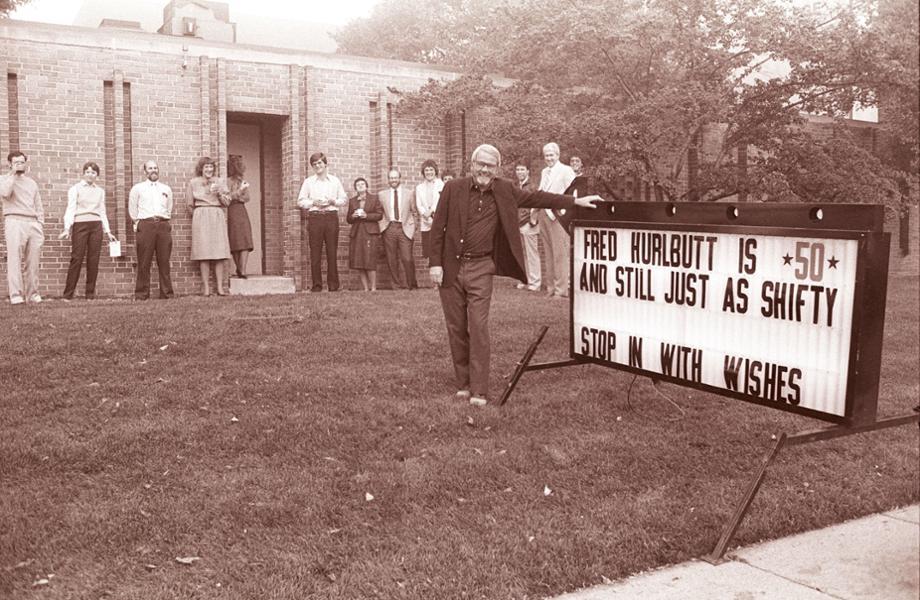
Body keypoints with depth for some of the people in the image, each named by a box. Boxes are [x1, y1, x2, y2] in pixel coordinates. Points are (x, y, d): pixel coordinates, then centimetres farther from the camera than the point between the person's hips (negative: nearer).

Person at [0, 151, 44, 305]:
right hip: (14, 221, -4)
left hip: (33, 223, 4)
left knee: (33, 261, 0)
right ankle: (15, 295, -15)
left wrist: (41, 225, 11)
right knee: (14, 259, -12)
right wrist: (13, 175, -5)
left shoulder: (31, 182, 23)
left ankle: (32, 293, 3)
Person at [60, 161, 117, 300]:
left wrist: (107, 231, 13)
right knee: (77, 258, -10)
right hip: (80, 224, -4)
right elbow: (70, 209, -2)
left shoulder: (100, 191, 18)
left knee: (93, 260, 0)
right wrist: (67, 228, -14)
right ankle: (68, 295, -7)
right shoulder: (76, 188, 6)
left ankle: (90, 294, 5)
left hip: (96, 225, 4)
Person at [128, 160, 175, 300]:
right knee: (144, 263, -5)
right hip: (145, 225, -2)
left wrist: (164, 221, 15)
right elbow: (132, 210, 14)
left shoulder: (166, 189, 18)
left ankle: (167, 293, 3)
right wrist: (138, 223, 10)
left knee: (164, 262, 0)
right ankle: (141, 294, -2)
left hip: (163, 225, 2)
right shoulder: (138, 188, 10)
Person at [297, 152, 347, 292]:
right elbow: (300, 201, 7)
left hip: (331, 216, 1)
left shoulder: (335, 180, 12)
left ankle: (333, 284, 4)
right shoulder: (308, 182, 9)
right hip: (314, 217, 0)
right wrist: (313, 203, -8)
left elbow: (344, 199, 13)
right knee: (315, 252, -4)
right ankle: (317, 284, 0)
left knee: (332, 251, -1)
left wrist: (333, 201, -6)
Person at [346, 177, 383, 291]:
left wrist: (366, 215, -11)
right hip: (356, 233, 4)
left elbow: (379, 215, 2)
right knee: (358, 263, -2)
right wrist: (353, 216, -4)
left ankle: (373, 288, -5)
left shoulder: (374, 199, 8)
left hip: (370, 232, -4)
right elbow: (348, 219, 18)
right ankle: (366, 288, 5)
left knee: (369, 261, -12)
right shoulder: (352, 201, 16)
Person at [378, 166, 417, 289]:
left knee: (407, 259, -9)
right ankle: (397, 284, 13)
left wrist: (412, 225, 5)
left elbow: (413, 211, 14)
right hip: (389, 228, 1)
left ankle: (412, 284, 8)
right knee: (391, 260, 2)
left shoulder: (408, 193, 11)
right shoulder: (381, 194, 11)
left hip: (404, 228, -1)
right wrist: (381, 225, 3)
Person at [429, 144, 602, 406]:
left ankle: (478, 391, -4)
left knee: (478, 328, -7)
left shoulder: (504, 191, 5)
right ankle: (463, 384, 19)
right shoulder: (453, 189, -1)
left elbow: (536, 197, 8)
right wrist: (435, 263, -6)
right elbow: (437, 227, 0)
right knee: (456, 329, 6)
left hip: (480, 269, 0)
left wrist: (575, 201, 5)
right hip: (450, 267, 0)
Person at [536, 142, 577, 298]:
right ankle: (551, 287, 17)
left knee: (560, 253, -6)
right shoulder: (544, 172, 17)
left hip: (557, 215, -7)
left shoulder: (565, 170, -5)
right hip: (543, 214, 7)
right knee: (548, 253, 11)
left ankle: (561, 289, -2)